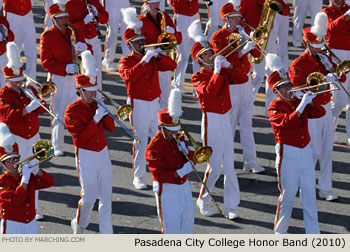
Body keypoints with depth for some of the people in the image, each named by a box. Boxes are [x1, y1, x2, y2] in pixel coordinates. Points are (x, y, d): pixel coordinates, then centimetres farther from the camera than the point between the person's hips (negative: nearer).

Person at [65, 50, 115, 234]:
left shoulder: (96, 105, 8)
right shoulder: (72, 111, -11)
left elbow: (111, 128, 6)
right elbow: (80, 136, -20)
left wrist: (106, 113, -10)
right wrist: (95, 119, -25)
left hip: (103, 153, 6)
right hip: (86, 157, -6)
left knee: (106, 197, 5)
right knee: (89, 197, -2)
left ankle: (106, 234, 10)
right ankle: (79, 224, 25)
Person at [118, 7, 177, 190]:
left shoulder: (153, 59, 13)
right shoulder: (125, 61, -1)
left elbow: (172, 65, 2)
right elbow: (129, 75, -22)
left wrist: (158, 56, -14)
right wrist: (143, 61, -28)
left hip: (155, 103, 4)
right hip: (138, 105, -4)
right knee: (140, 142, -2)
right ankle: (138, 178, 4)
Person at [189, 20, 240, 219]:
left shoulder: (223, 72, 12)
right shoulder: (199, 78, -5)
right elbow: (210, 91, -22)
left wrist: (227, 64, -6)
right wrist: (216, 70, -20)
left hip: (226, 120, 5)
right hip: (212, 122, -5)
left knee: (229, 166, 3)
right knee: (214, 167, -2)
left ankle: (231, 206, 7)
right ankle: (204, 201, 18)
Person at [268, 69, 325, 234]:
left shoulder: (297, 102, 15)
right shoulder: (275, 107, -4)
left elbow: (320, 113, 7)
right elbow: (288, 122, -22)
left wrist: (310, 101, -7)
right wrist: (301, 105, -25)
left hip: (306, 153, 6)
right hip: (288, 155, -6)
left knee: (309, 195, 4)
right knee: (287, 196, 0)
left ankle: (313, 233, 6)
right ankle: (280, 232, 14)